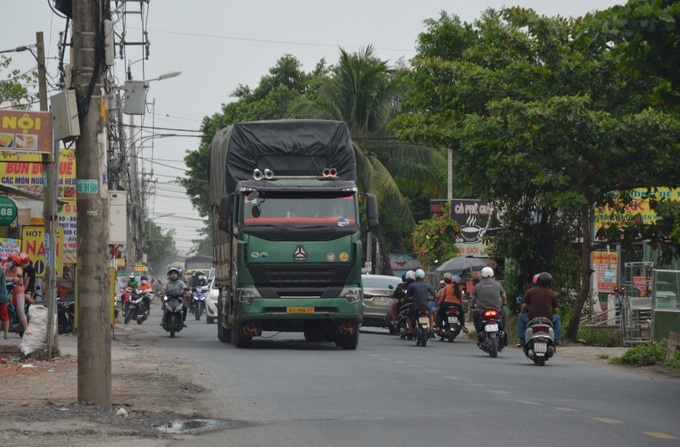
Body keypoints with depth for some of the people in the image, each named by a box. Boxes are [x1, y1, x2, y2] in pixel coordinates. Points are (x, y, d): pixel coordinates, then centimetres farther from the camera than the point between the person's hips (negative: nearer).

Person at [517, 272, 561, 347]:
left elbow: (524, 305, 2)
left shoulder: (530, 291, 0)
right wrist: (553, 314, 35)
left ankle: (522, 340, 21)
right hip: (548, 318, 1)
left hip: (532, 318, -1)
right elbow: (555, 309, 11)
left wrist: (521, 312, 24)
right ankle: (557, 339, 26)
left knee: (521, 318, 29)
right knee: (557, 318, 33)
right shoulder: (552, 294, 3)